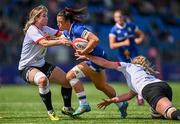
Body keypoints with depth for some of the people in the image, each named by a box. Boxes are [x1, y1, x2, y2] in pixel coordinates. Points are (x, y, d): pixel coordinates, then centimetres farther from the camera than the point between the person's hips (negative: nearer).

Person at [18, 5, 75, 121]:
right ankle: (50, 111, -24)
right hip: (27, 67, -9)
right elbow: (44, 43, -38)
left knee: (67, 80, 4)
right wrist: (60, 41, -51)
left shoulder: (45, 29, 5)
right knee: (43, 79, -40)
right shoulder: (32, 30, -21)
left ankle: (67, 108, 26)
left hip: (41, 64, 9)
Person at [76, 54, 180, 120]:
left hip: (151, 89, -6)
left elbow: (105, 63, 27)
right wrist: (111, 101, 52)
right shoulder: (147, 72, 45)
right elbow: (130, 95, 48)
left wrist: (87, 56, 40)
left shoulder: (128, 66, 28)